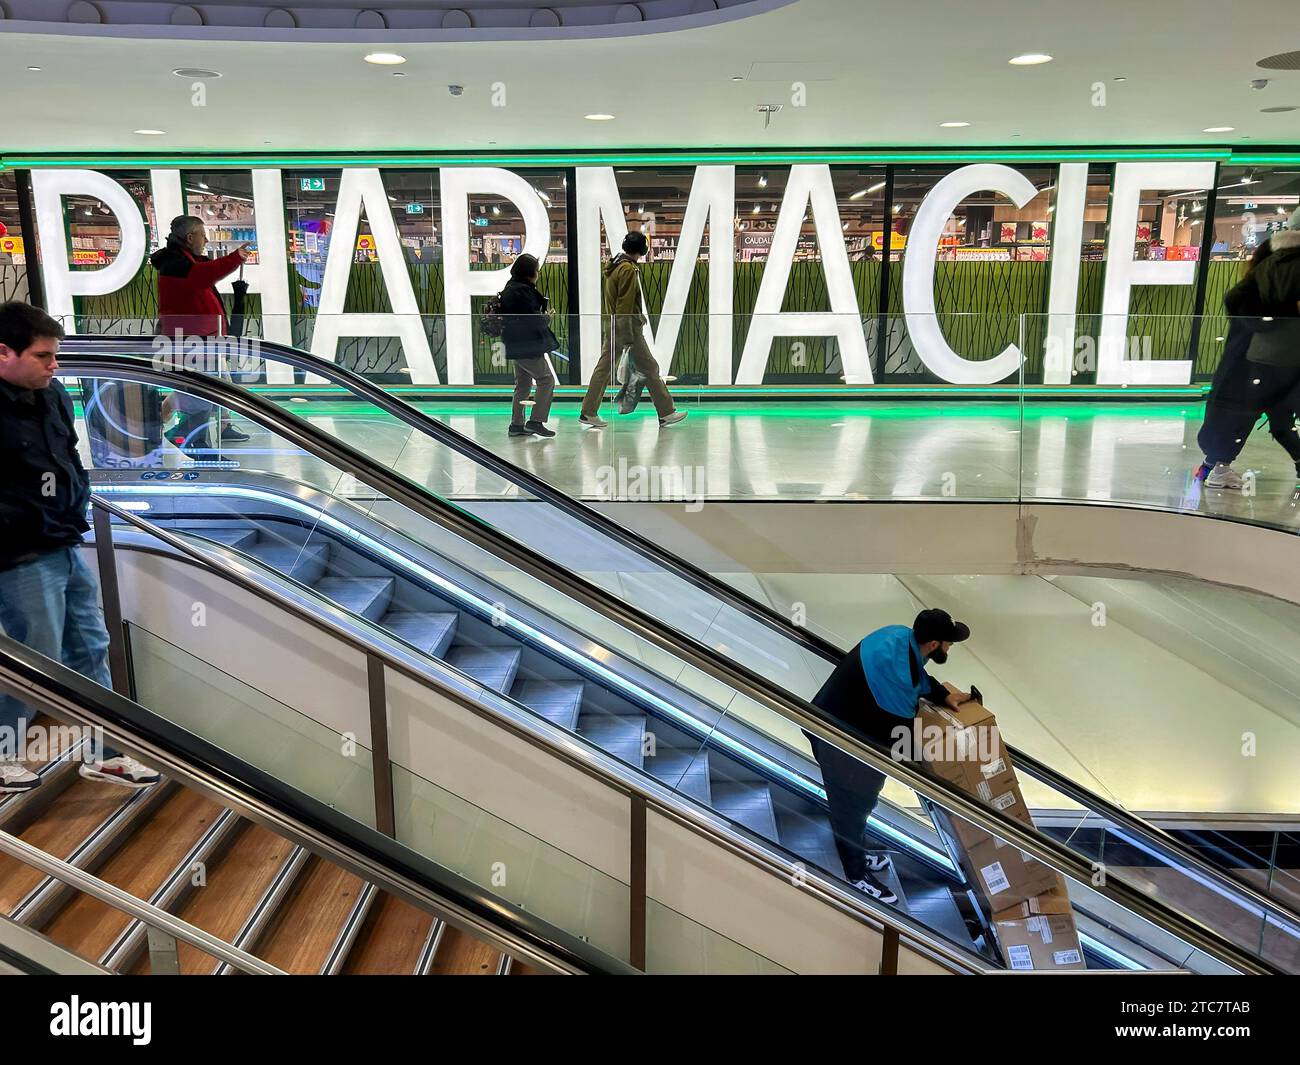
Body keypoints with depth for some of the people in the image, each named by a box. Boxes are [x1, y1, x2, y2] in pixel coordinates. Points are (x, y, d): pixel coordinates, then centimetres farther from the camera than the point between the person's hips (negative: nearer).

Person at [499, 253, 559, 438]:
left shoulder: (510, 288, 14)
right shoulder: (522, 291, -18)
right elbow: (533, 320, -20)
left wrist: (542, 315, 7)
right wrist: (546, 317, -1)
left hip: (516, 345, 10)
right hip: (527, 346, -10)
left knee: (523, 384, 16)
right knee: (546, 379, -3)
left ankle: (516, 424, 18)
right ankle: (536, 421, -5)